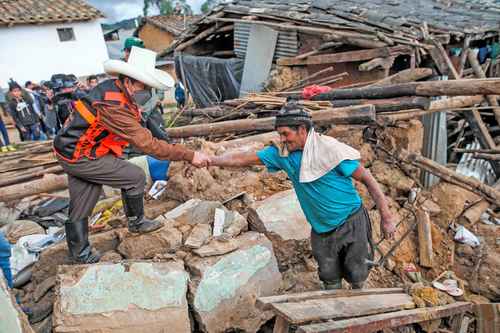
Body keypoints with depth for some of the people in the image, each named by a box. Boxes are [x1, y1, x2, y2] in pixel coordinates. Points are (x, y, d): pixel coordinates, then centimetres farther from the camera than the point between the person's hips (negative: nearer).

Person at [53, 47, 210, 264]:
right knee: (135, 177, -3)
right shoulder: (114, 107, -31)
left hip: (70, 148, 9)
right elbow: (148, 145, -32)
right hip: (81, 157, -9)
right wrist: (189, 156, -30)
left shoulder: (112, 87, -2)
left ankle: (80, 255, 32)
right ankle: (136, 222, 19)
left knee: (80, 208, 17)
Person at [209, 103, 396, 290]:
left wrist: (386, 217, -14)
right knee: (330, 279, 16)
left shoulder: (329, 149, -21)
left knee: (356, 275, 12)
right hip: (321, 229, 4)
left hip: (351, 223, -4)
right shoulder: (282, 154, -7)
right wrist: (210, 160, -12)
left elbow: (367, 179, -15)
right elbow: (244, 158, -4)